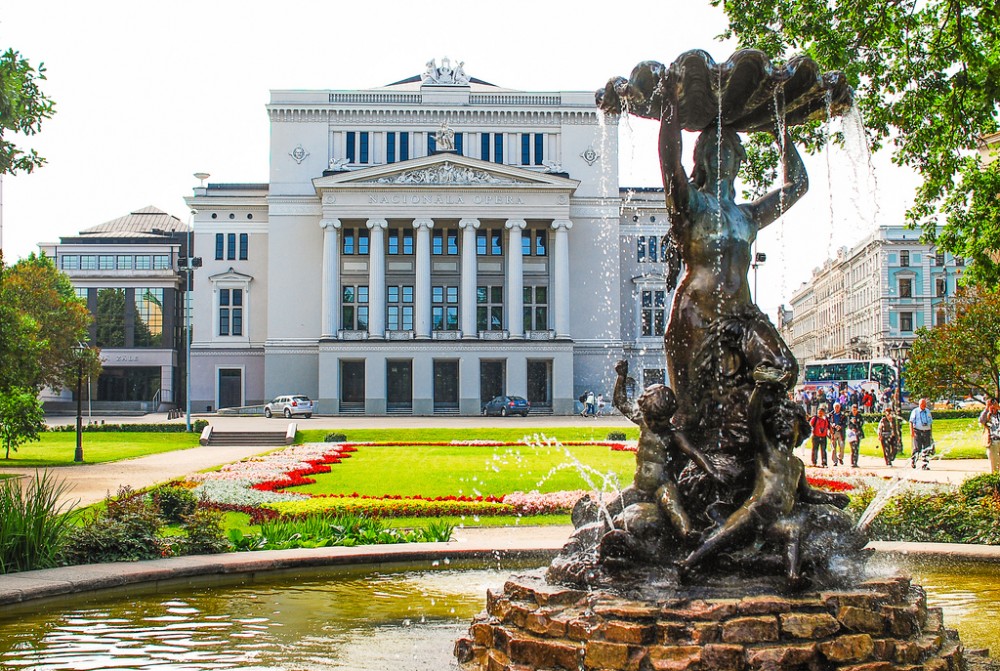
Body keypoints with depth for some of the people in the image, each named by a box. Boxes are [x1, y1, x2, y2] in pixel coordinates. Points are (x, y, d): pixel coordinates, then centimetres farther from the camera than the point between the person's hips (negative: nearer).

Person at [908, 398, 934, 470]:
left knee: (926, 449, -1)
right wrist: (911, 431, -12)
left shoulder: (928, 412, 15)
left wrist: (931, 433, 17)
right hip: (917, 432, -4)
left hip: (926, 431, 4)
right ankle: (913, 460, 13)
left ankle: (925, 465, 3)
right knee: (917, 448, -10)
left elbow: (930, 422, 20)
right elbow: (911, 422, -1)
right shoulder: (915, 411, 2)